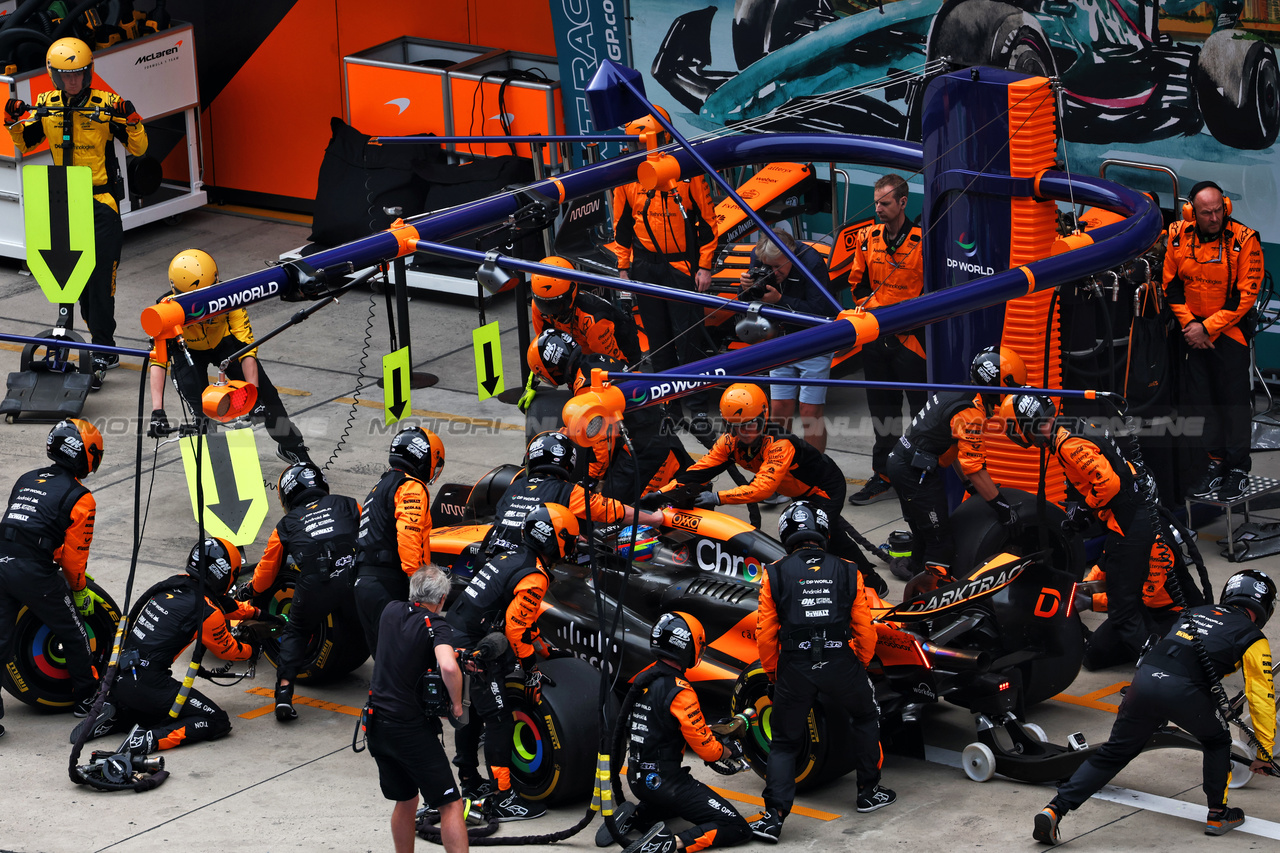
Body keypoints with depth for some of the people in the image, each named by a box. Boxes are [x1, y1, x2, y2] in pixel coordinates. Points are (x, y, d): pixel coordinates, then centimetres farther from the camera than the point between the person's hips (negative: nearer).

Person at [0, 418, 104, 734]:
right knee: (73, 635, 15)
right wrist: (80, 592, 15)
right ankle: (87, 698, 29)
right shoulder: (80, 499, -3)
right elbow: (74, 556, -3)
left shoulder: (26, 480, 17)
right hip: (36, 575, -6)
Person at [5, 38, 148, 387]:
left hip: (102, 201, -5)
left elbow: (138, 149, -5)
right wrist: (13, 122, -3)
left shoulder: (107, 104, -9)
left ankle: (101, 354, -11)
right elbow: (23, 145, 15)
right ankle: (104, 348, 23)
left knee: (100, 277, -12)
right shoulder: (46, 105, 3)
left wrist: (132, 121, -23)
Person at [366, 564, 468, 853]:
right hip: (412, 729, -7)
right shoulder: (437, 627, -14)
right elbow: (448, 667, -33)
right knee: (450, 805, -5)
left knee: (405, 802, 21)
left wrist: (452, 654, 24)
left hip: (377, 726, 7)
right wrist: (456, 703, -15)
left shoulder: (391, 612, 6)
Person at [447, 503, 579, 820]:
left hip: (455, 637, 10)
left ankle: (470, 782, 34)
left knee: (470, 712, 21)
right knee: (497, 720, -7)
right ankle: (503, 799, -6)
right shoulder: (534, 578, -16)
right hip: (476, 652, -10)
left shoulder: (510, 557, 14)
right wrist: (531, 670, -6)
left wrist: (543, 645, 27)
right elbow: (515, 628, -17)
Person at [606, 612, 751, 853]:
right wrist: (731, 750, 7)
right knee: (736, 829, -9)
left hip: (637, 778, 8)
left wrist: (711, 730, 19)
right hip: (666, 782, -8)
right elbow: (707, 751, -14)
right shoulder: (679, 692, -19)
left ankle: (634, 816, 14)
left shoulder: (642, 680, 5)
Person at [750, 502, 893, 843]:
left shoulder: (774, 574, 4)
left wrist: (772, 672, 17)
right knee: (866, 718, 28)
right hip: (840, 662, 0)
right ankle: (869, 791, 32)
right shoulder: (847, 572, 7)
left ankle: (774, 816, -3)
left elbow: (765, 634, 2)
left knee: (784, 742, 11)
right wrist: (861, 665, 22)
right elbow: (865, 629, 6)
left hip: (794, 669, 0)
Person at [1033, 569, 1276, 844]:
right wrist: (1265, 751, 17)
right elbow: (1262, 697, 12)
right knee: (1217, 741, 25)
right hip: (1184, 692, -4)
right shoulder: (1252, 637, 14)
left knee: (1112, 754, 13)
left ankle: (1054, 810, 2)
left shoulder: (1197, 612, 30)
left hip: (1145, 678, 4)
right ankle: (1217, 816, 27)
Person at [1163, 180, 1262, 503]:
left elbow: (1245, 294, -15)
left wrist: (1208, 328, -16)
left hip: (1230, 330, -4)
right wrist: (1189, 323, -6)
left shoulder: (1244, 241, -16)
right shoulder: (1179, 237, -4)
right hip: (1193, 331, 4)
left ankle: (1238, 469, 9)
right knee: (1197, 398, 7)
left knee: (1235, 399, -1)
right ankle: (1215, 463, 18)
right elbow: (1171, 284, 6)